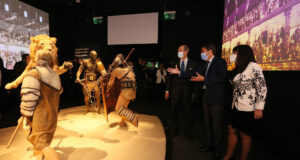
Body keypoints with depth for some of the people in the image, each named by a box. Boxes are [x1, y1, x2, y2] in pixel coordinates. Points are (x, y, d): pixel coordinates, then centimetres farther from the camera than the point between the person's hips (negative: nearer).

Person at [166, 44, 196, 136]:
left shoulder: (192, 64, 2)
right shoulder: (174, 63, 7)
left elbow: (191, 76, -13)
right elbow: (170, 77, 6)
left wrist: (179, 72, -23)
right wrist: (167, 90, 2)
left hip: (186, 91, -1)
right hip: (175, 91, 1)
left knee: (186, 111, 9)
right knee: (174, 111, 7)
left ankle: (185, 131, 28)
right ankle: (173, 131, 24)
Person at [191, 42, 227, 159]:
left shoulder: (220, 62, -6)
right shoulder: (205, 64, 14)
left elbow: (221, 78, -19)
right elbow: (195, 74, 9)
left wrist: (203, 79, -22)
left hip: (216, 97, -7)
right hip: (205, 95, 7)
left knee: (216, 124, 4)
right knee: (207, 122, 15)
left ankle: (217, 149, 22)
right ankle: (210, 144, 33)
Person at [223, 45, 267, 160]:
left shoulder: (253, 67, -11)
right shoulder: (238, 69, 16)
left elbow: (262, 88, -15)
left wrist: (259, 107, -19)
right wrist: (234, 104, 14)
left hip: (248, 108, -8)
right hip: (237, 107, 8)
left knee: (244, 134, 4)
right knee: (232, 130, 13)